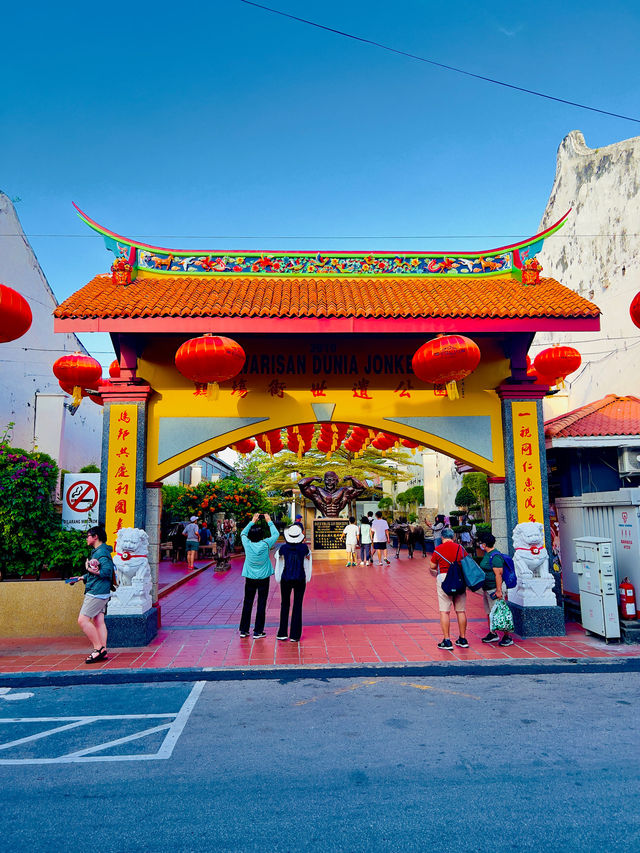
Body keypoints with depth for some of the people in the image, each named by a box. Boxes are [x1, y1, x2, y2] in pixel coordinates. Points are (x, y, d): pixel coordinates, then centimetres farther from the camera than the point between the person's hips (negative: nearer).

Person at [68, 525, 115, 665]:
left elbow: (106, 571, -24)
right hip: (100, 593, 10)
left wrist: (90, 570, -16)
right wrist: (80, 578, 27)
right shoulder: (98, 551, 19)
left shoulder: (101, 552, -14)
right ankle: (103, 651, 9)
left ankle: (98, 648, -7)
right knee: (98, 621, 8)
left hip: (96, 592, -10)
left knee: (83, 620, -9)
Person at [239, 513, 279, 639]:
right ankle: (258, 631, 9)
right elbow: (275, 534, 2)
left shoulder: (247, 544, -10)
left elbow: (243, 533, 11)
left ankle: (244, 630, 18)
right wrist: (269, 521, 11)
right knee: (261, 604, 5)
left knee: (247, 603, 12)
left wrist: (252, 521, 16)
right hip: (263, 578, -2)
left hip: (250, 578, 2)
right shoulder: (265, 544, -15)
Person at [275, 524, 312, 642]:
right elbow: (308, 556, 11)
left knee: (285, 605, 15)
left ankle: (283, 633, 16)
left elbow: (277, 555, 11)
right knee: (298, 606, 8)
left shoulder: (284, 547, -11)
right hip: (300, 579, 0)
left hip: (286, 579, 1)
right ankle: (295, 635, 9)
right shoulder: (304, 547, -12)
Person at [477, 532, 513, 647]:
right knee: (489, 612, 15)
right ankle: (492, 634, 26)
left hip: (495, 588, -10)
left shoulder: (495, 556, -20)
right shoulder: (487, 554, 11)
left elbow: (498, 574, -23)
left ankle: (507, 637, 2)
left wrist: (498, 591, -25)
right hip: (487, 589, 10)